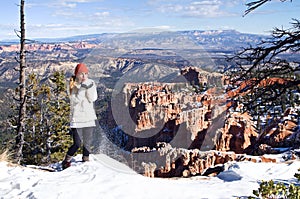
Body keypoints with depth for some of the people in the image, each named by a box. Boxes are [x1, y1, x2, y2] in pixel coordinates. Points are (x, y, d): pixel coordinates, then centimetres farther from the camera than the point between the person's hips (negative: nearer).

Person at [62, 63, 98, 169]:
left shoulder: (91, 83, 3)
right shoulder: (73, 85, -3)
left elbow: (92, 99, -6)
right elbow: (74, 100, -14)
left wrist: (89, 88, -18)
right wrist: (81, 89, -23)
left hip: (89, 117, 3)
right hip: (77, 118, -3)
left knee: (87, 143, 9)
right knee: (77, 143, -7)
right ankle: (66, 161, 14)